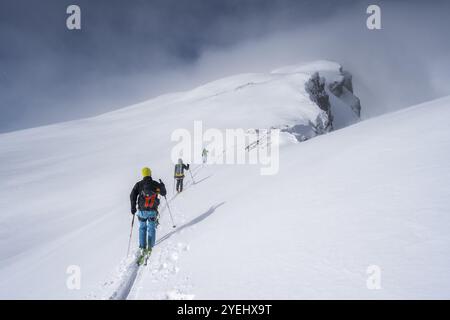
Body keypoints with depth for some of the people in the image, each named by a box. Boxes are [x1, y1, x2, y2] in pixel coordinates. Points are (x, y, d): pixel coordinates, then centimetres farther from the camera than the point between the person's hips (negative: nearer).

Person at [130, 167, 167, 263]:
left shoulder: (139, 184, -2)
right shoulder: (156, 184, -2)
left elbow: (132, 195, -10)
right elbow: (164, 193, 11)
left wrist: (133, 208, -3)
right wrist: (162, 185, 29)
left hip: (142, 210, 0)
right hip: (153, 211, 0)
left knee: (142, 228, 15)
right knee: (151, 228, 16)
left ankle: (143, 248, 7)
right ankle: (150, 248, 11)